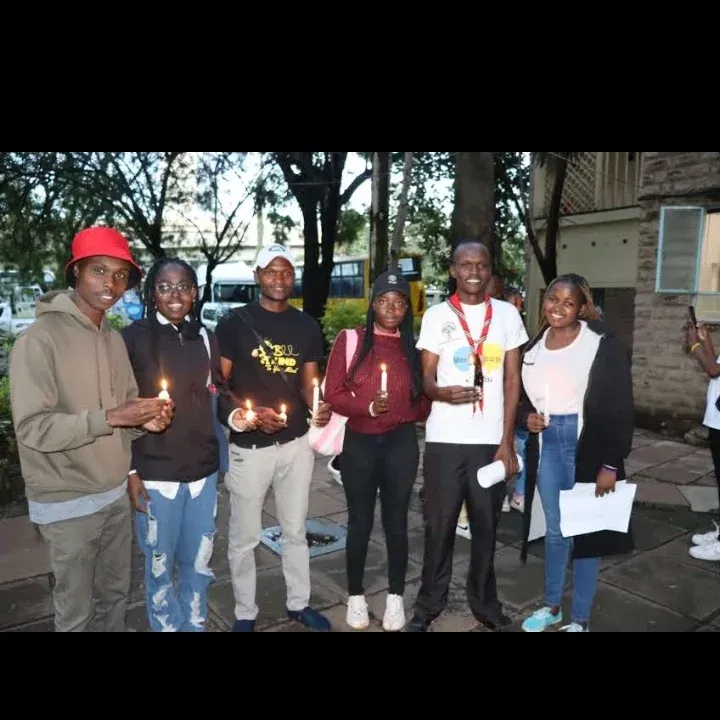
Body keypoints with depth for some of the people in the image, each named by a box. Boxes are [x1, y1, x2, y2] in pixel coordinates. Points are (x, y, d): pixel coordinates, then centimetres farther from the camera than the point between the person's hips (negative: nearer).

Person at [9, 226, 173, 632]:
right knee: (76, 610, 12)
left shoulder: (115, 340, 5)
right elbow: (32, 428, -21)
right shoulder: (40, 339, -16)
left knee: (116, 595, 21)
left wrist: (145, 421, -11)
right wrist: (110, 417, -26)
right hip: (67, 504, -6)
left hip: (116, 494, 6)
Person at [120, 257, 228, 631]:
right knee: (160, 566, 12)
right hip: (155, 472, -4)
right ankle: (167, 626, 34)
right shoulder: (133, 338, -8)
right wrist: (130, 470, -10)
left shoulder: (205, 338, 4)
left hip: (203, 469, 4)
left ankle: (195, 625, 39)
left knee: (198, 562, 17)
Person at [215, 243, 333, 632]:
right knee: (245, 535, 9)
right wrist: (249, 413, -19)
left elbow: (309, 382, 9)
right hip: (249, 447, -3)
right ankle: (245, 613, 29)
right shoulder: (234, 323, -5)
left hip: (297, 443, 4)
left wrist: (318, 408, -12)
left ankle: (299, 603, 35)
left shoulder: (307, 326, 6)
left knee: (295, 530, 17)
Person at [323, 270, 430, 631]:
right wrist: (368, 406, -19)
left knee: (396, 521, 10)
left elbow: (423, 398, 13)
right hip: (359, 442, -1)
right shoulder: (350, 339, -3)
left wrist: (410, 413, -3)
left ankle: (395, 597, 28)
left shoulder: (413, 347, 4)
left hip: (401, 443, 2)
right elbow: (332, 392, -7)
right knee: (360, 521, 10)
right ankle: (356, 596, 29)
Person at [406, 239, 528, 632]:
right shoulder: (436, 315, 1)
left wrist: (507, 441, -2)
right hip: (444, 439, -1)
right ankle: (429, 603, 25)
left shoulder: (507, 314, 5)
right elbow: (426, 379, 2)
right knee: (439, 524, 8)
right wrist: (443, 393, -22)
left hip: (491, 440, 1)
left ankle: (485, 602, 31)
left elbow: (512, 381, 4)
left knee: (486, 524, 11)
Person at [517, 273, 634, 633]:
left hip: (588, 449, -4)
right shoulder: (533, 347, 6)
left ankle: (580, 619, 25)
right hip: (547, 446, 4)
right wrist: (526, 417, -5)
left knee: (585, 532, 8)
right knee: (555, 531, 16)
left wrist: (610, 463, -13)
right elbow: (522, 397, 17)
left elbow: (620, 408, -10)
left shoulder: (602, 345, -10)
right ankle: (552, 605, 35)